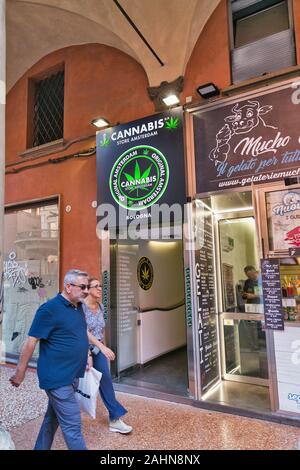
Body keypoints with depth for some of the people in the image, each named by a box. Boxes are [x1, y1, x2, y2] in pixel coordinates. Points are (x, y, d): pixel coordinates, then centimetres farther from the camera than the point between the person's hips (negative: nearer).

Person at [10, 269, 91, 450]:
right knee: (72, 424, 0)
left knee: (53, 418, 22)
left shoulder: (78, 306, 6)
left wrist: (86, 356, 20)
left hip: (72, 375, 8)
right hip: (58, 378, -8)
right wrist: (21, 372, -10)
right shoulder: (50, 309, -19)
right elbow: (31, 341, -15)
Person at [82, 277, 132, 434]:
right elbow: (85, 331, -28)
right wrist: (102, 346, -35)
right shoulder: (82, 306, -20)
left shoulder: (100, 306, 2)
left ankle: (114, 419, 5)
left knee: (105, 381, -1)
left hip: (98, 349, 5)